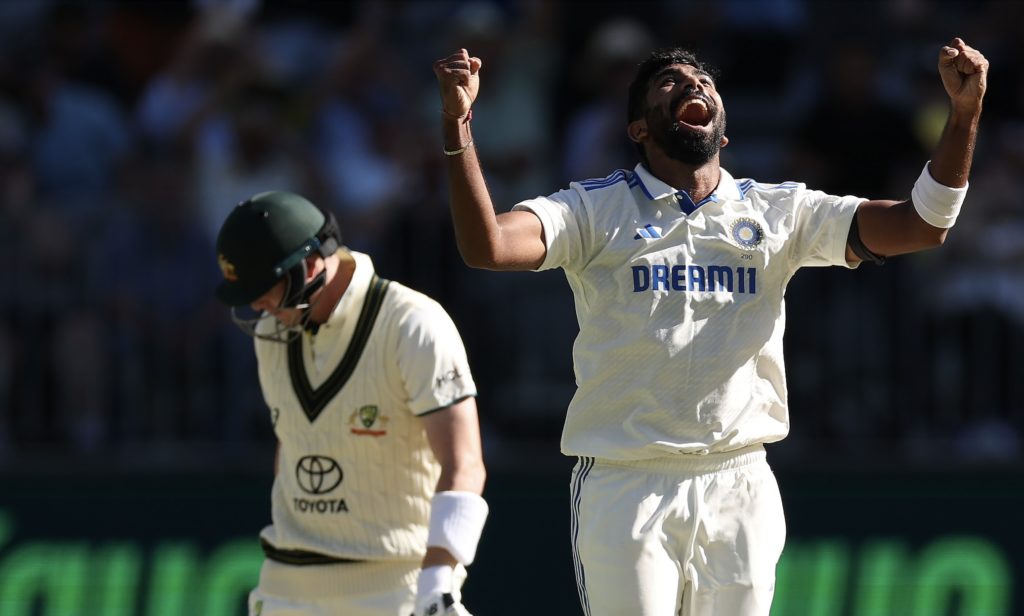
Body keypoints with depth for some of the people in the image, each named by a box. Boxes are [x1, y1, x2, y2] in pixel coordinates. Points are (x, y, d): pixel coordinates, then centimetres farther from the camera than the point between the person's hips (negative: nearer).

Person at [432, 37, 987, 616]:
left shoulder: (779, 212, 10)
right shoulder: (594, 210, 3)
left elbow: (922, 226, 2)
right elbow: (487, 246, -14)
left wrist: (966, 112, -11)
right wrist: (457, 124, -27)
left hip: (741, 495, 2)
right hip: (626, 490, -2)